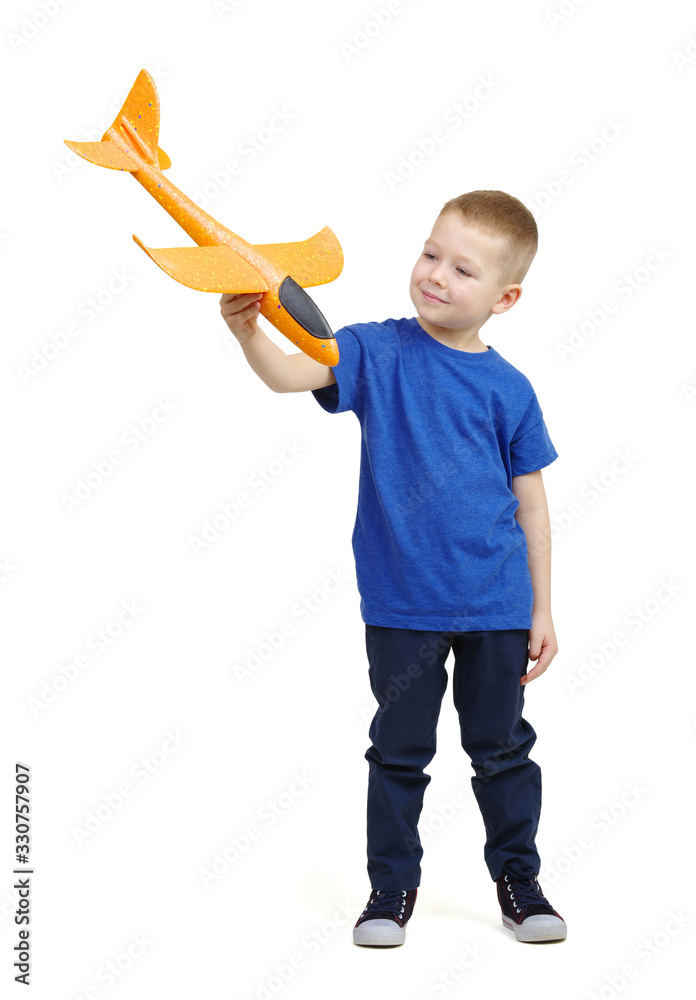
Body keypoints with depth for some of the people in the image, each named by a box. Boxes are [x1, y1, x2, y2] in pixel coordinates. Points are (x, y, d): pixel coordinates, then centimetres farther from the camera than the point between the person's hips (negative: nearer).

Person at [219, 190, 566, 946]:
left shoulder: (509, 389, -1)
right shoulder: (378, 352, -4)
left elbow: (530, 502, 4)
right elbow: (290, 374, -18)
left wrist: (541, 608, 4)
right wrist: (248, 330, -40)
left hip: (495, 607, 1)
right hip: (401, 606, -1)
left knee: (502, 749, 14)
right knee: (398, 750, 11)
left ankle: (518, 879, 32)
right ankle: (392, 886, 27)